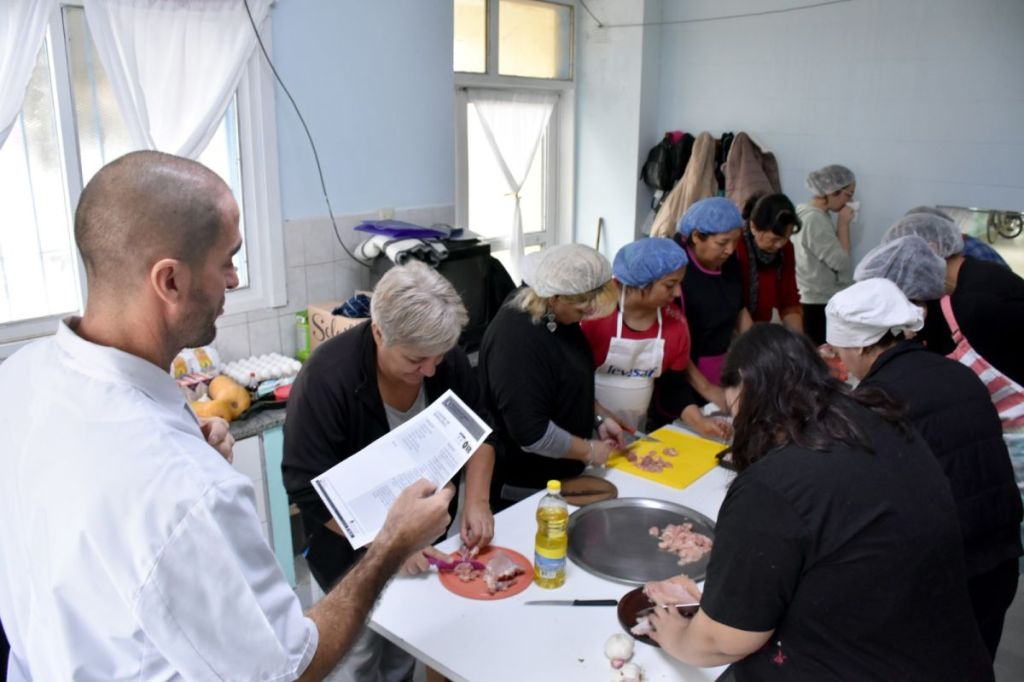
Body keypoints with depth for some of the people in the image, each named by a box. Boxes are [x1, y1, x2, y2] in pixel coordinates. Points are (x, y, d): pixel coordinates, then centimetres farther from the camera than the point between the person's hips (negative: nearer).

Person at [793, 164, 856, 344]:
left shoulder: (817, 216, 11)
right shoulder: (815, 220, -19)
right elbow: (842, 263, -17)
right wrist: (843, 224, -11)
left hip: (822, 301, 10)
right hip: (819, 304, -10)